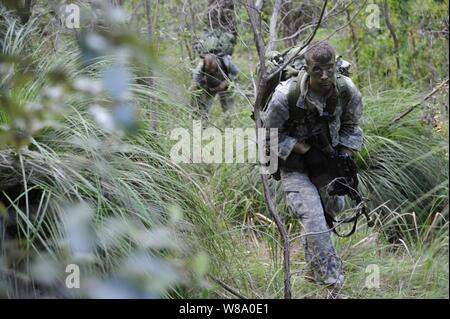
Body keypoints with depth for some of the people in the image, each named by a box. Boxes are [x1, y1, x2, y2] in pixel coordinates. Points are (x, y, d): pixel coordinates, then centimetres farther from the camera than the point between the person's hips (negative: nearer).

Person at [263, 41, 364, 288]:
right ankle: (332, 283, -11)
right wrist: (306, 151, -20)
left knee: (333, 207, 12)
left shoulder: (348, 91, -17)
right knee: (314, 218, -18)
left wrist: (345, 158, -10)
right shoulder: (285, 96, -29)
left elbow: (351, 127, 3)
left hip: (327, 159, 5)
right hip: (294, 165, -5)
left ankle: (315, 267, 40)